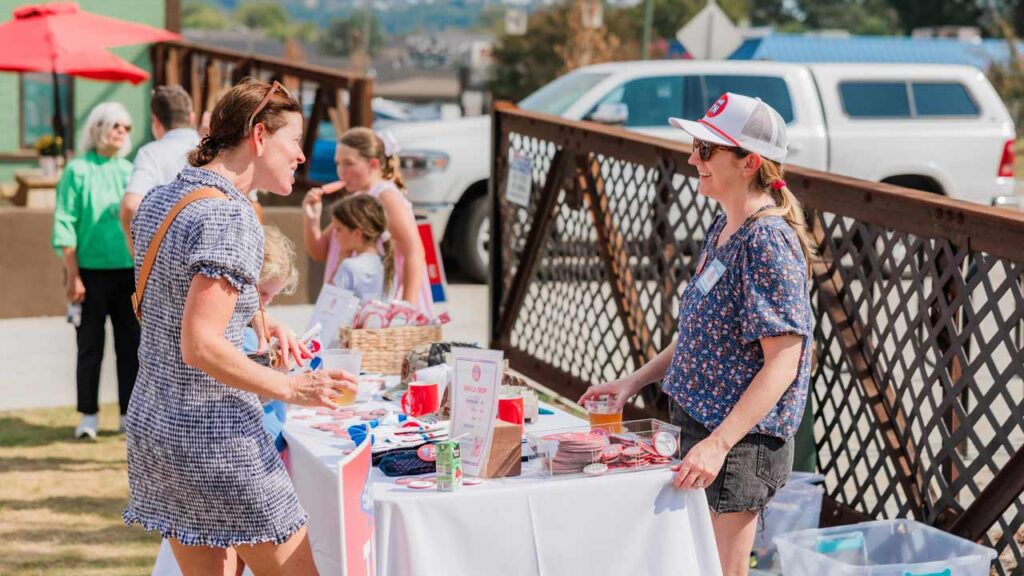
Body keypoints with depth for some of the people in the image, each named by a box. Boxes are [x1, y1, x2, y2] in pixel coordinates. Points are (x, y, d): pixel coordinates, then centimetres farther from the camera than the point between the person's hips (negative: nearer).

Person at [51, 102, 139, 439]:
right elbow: (64, 227, -5)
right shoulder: (78, 171, -2)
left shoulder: (131, 172, 9)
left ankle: (130, 413, 14)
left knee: (130, 345, 6)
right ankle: (89, 415, 12)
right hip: (91, 272, -3)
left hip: (129, 273, 4)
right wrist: (72, 275, -10)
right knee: (90, 346, 3)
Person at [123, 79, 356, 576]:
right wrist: (291, 389, -21)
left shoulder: (158, 200, 9)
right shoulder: (230, 217, -19)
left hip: (153, 424, 9)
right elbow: (200, 346, -25)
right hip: (214, 437, -9)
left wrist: (258, 320, 17)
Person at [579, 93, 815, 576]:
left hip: (740, 442, -9)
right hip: (698, 426, 9)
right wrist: (635, 381, 13)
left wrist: (717, 444, -28)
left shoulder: (767, 242, -20)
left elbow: (782, 364, -23)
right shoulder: (723, 229, 9)